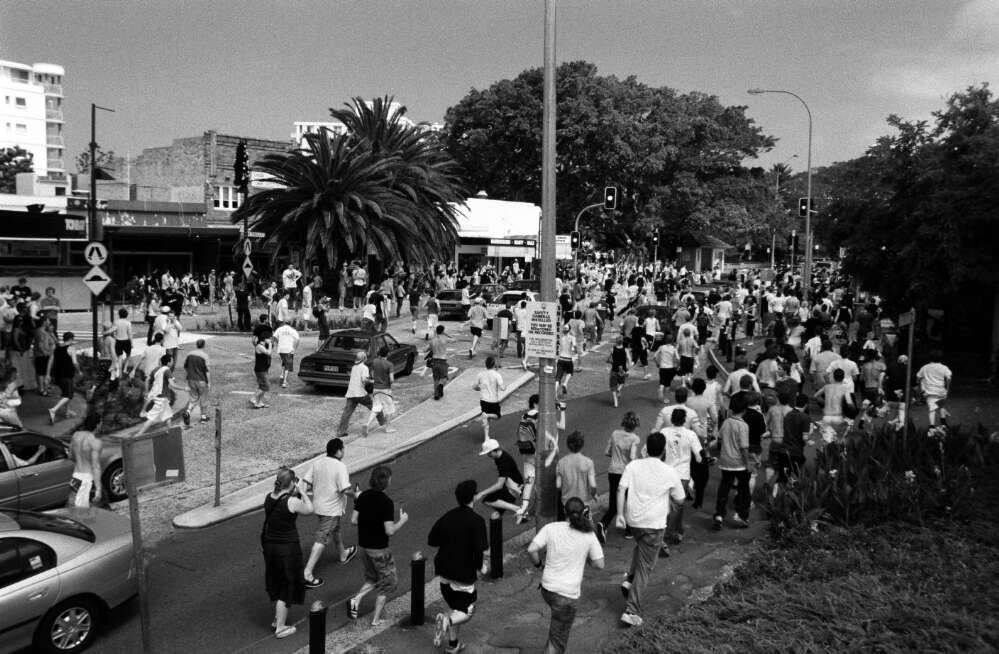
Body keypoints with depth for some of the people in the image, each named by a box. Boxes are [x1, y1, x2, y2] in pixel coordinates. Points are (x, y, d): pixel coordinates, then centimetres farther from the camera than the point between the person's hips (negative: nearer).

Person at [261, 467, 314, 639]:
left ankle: (278, 619, 40)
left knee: (276, 583, 25)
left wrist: (296, 493, 6)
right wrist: (302, 491, -2)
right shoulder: (292, 502, -24)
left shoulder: (269, 498, -4)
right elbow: (309, 510, -7)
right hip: (287, 548, -7)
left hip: (269, 545, 7)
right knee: (286, 586, 10)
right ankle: (280, 628, 20)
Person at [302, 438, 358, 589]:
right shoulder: (340, 466, -21)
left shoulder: (316, 463, -1)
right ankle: (307, 573, -5)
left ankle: (343, 555, 50)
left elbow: (306, 482, 1)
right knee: (321, 540, -4)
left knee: (336, 529, 28)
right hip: (332, 509, -8)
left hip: (318, 505, 8)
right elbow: (346, 490, -26)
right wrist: (355, 493, -7)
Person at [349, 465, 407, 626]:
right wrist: (402, 521, -7)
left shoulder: (363, 496, -3)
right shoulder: (386, 502, -22)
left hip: (363, 545, 6)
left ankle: (356, 599, 5)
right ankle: (376, 619, 16)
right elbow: (390, 531, -23)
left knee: (372, 578, 26)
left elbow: (353, 520, 1)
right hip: (379, 549, -6)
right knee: (388, 581, 13)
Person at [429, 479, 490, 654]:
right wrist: (480, 566, -5)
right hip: (464, 573, -6)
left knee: (453, 607, 23)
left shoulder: (447, 516, 0)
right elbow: (480, 549, -23)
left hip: (444, 571, 6)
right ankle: (446, 620, -18)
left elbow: (431, 540, 4)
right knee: (467, 611, 10)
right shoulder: (476, 521, -17)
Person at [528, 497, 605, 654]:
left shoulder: (551, 528, -5)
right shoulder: (589, 536, -7)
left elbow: (531, 550, -12)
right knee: (557, 640, 8)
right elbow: (599, 564, -4)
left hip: (547, 588, 3)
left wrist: (539, 564, 6)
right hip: (567, 594, -3)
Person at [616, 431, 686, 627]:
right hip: (654, 523, -3)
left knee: (640, 547, 34)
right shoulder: (670, 473, -7)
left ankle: (629, 581, 19)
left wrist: (620, 514, -3)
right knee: (645, 567, 4)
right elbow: (679, 499, 4)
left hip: (633, 520, 4)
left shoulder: (633, 466, -1)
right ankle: (631, 611, 2)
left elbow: (621, 489, -8)